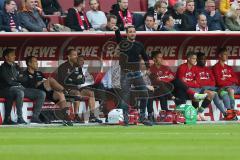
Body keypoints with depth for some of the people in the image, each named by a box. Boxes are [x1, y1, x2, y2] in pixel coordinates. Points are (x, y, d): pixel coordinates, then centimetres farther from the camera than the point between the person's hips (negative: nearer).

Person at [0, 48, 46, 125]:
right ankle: (20, 118, -37)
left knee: (42, 94, -6)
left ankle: (35, 117, -10)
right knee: (20, 93, -44)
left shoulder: (16, 66, 23)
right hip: (9, 89, -8)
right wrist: (19, 82, 3)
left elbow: (24, 79, 24)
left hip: (20, 88, 8)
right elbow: (9, 81, -11)